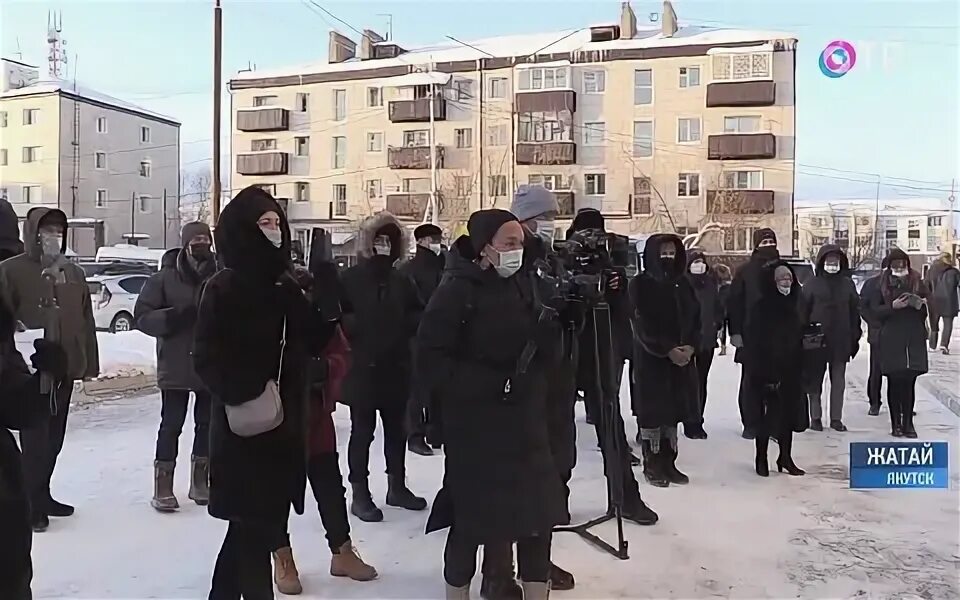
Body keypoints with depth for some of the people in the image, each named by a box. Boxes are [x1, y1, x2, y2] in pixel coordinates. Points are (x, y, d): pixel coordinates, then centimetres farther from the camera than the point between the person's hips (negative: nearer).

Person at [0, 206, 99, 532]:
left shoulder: (74, 273, 12)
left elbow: (86, 321, 12)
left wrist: (89, 362, 9)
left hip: (65, 369, 6)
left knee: (54, 439, 15)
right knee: (35, 440, -1)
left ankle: (42, 494, 29)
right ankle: (33, 504, 11)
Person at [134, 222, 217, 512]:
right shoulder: (165, 278, -5)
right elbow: (142, 316, -6)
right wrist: (174, 317, -21)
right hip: (175, 368, -3)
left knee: (207, 424, 13)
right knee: (171, 426, 0)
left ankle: (200, 482, 28)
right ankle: (163, 487, 11)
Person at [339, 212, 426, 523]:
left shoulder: (402, 281, 9)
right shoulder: (351, 278, -5)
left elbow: (418, 315, 12)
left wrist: (406, 326, -6)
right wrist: (355, 326, -21)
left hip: (396, 367, 5)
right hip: (361, 367, -5)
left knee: (396, 430, 14)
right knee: (362, 432, 2)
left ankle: (397, 486, 28)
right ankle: (360, 493, 11)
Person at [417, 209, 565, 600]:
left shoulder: (520, 286, 8)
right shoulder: (457, 291, -11)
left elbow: (540, 348, 16)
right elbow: (430, 359, -16)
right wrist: (492, 385, -21)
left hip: (524, 420, 6)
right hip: (475, 425, -6)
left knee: (539, 512, 8)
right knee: (471, 517, 7)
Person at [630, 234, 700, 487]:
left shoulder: (682, 283, 11)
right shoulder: (641, 284, -6)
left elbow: (695, 317, 9)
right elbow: (642, 324, -12)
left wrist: (690, 346, -8)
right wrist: (668, 350, -17)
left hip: (683, 358, 5)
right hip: (652, 359, -5)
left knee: (673, 410, 9)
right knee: (653, 411, -1)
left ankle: (668, 463, 17)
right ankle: (652, 465, 8)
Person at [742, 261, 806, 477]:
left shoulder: (792, 306, 10)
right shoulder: (760, 307, -10)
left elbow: (799, 338, 17)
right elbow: (753, 342, -14)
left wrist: (801, 368, 12)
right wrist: (762, 372, -19)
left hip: (790, 370, 6)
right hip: (767, 370, -6)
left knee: (789, 412, 10)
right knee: (767, 414, 1)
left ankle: (786, 457, 23)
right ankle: (761, 458, 15)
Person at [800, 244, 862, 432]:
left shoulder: (847, 284, 7)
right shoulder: (813, 284, -1)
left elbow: (855, 311, 9)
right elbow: (803, 311, -2)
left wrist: (855, 336, 5)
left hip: (841, 341, 2)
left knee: (838, 382, 7)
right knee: (815, 381, 4)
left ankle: (836, 418, 15)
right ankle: (815, 418, 13)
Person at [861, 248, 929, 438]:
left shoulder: (917, 282, 10)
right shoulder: (882, 284, 4)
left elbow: (929, 307, 13)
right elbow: (874, 310, 0)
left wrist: (922, 305, -9)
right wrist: (893, 306, -15)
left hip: (914, 339, 1)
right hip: (891, 340, -1)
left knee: (910, 382, 1)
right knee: (894, 382, 2)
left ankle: (908, 422, 10)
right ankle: (896, 423, 10)